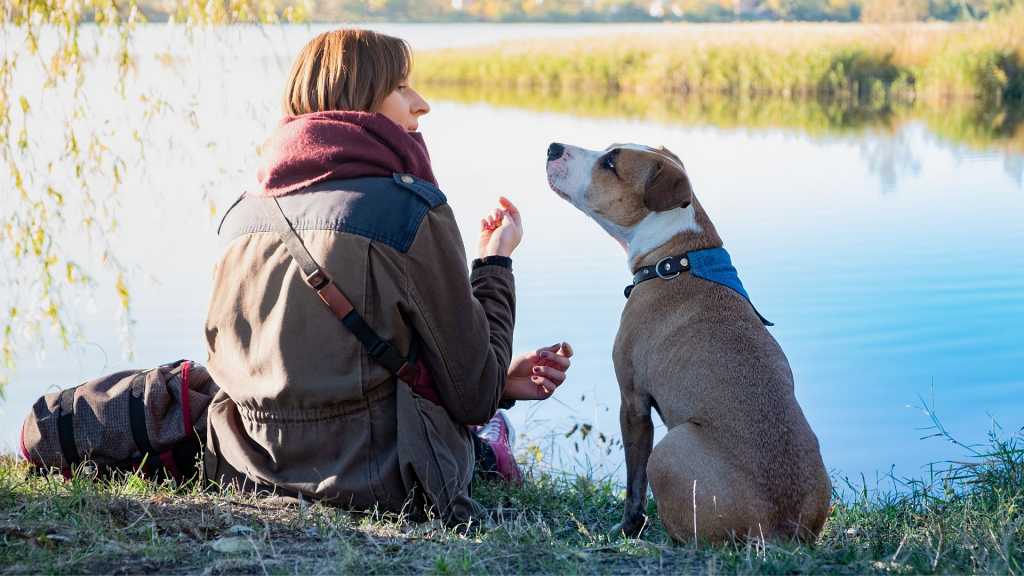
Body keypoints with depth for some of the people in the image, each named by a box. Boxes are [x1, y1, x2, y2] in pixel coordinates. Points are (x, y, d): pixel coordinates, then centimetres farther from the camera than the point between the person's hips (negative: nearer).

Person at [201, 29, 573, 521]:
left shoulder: (244, 213, 7)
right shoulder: (411, 209, -13)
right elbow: (473, 396, -9)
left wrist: (500, 382, 17)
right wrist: (496, 263, 6)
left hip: (250, 471, 6)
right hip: (374, 479, -6)